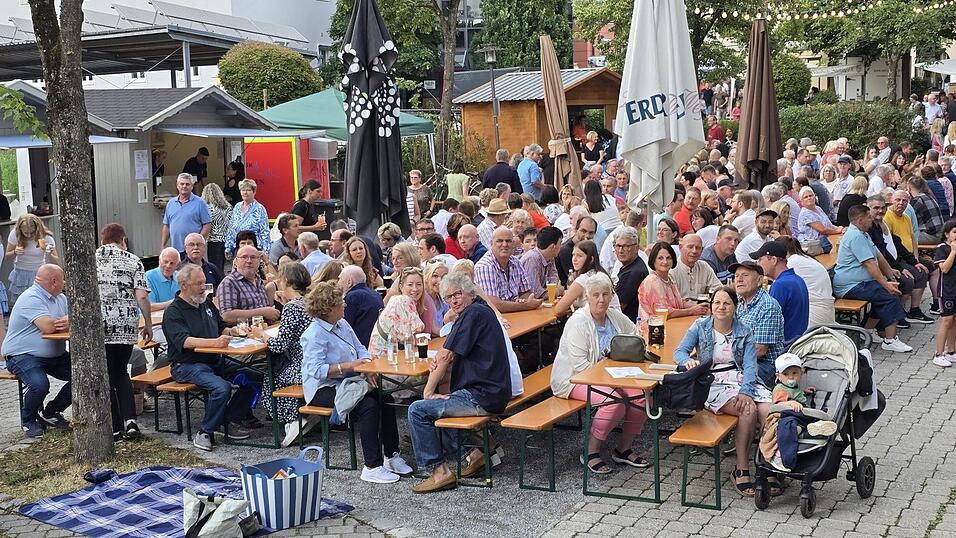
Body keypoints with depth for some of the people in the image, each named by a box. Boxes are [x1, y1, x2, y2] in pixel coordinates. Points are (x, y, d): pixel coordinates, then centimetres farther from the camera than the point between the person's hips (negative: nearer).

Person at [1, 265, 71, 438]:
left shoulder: (61, 298, 12)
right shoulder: (31, 298, -17)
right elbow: (48, 327, -30)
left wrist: (69, 323, -20)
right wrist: (66, 321, -9)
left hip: (54, 356, 8)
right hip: (22, 355, -8)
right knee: (40, 384, -33)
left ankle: (50, 413, 10)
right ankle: (28, 420, -1)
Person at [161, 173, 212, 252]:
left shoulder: (200, 203, 1)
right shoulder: (171, 203, 15)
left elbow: (207, 225, -3)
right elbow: (166, 226, 17)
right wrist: (162, 246, 11)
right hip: (175, 250, 4)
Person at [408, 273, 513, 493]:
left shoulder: (474, 313, -14)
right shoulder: (481, 311, 17)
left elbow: (446, 356, -13)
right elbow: (453, 358, 19)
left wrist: (429, 391, -5)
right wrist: (440, 362, -3)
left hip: (482, 396, -11)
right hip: (492, 392, 11)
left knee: (417, 411, -7)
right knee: (433, 403, 28)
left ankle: (438, 470, -1)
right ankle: (476, 451, 20)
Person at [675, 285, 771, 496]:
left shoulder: (744, 331, 9)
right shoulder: (700, 327, 8)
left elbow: (750, 365, -1)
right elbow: (680, 352, 0)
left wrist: (745, 391, -18)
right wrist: (688, 361, -25)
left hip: (744, 380, 3)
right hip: (714, 383, -3)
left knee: (769, 411, -26)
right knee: (749, 410, -30)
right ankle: (741, 470, -18)